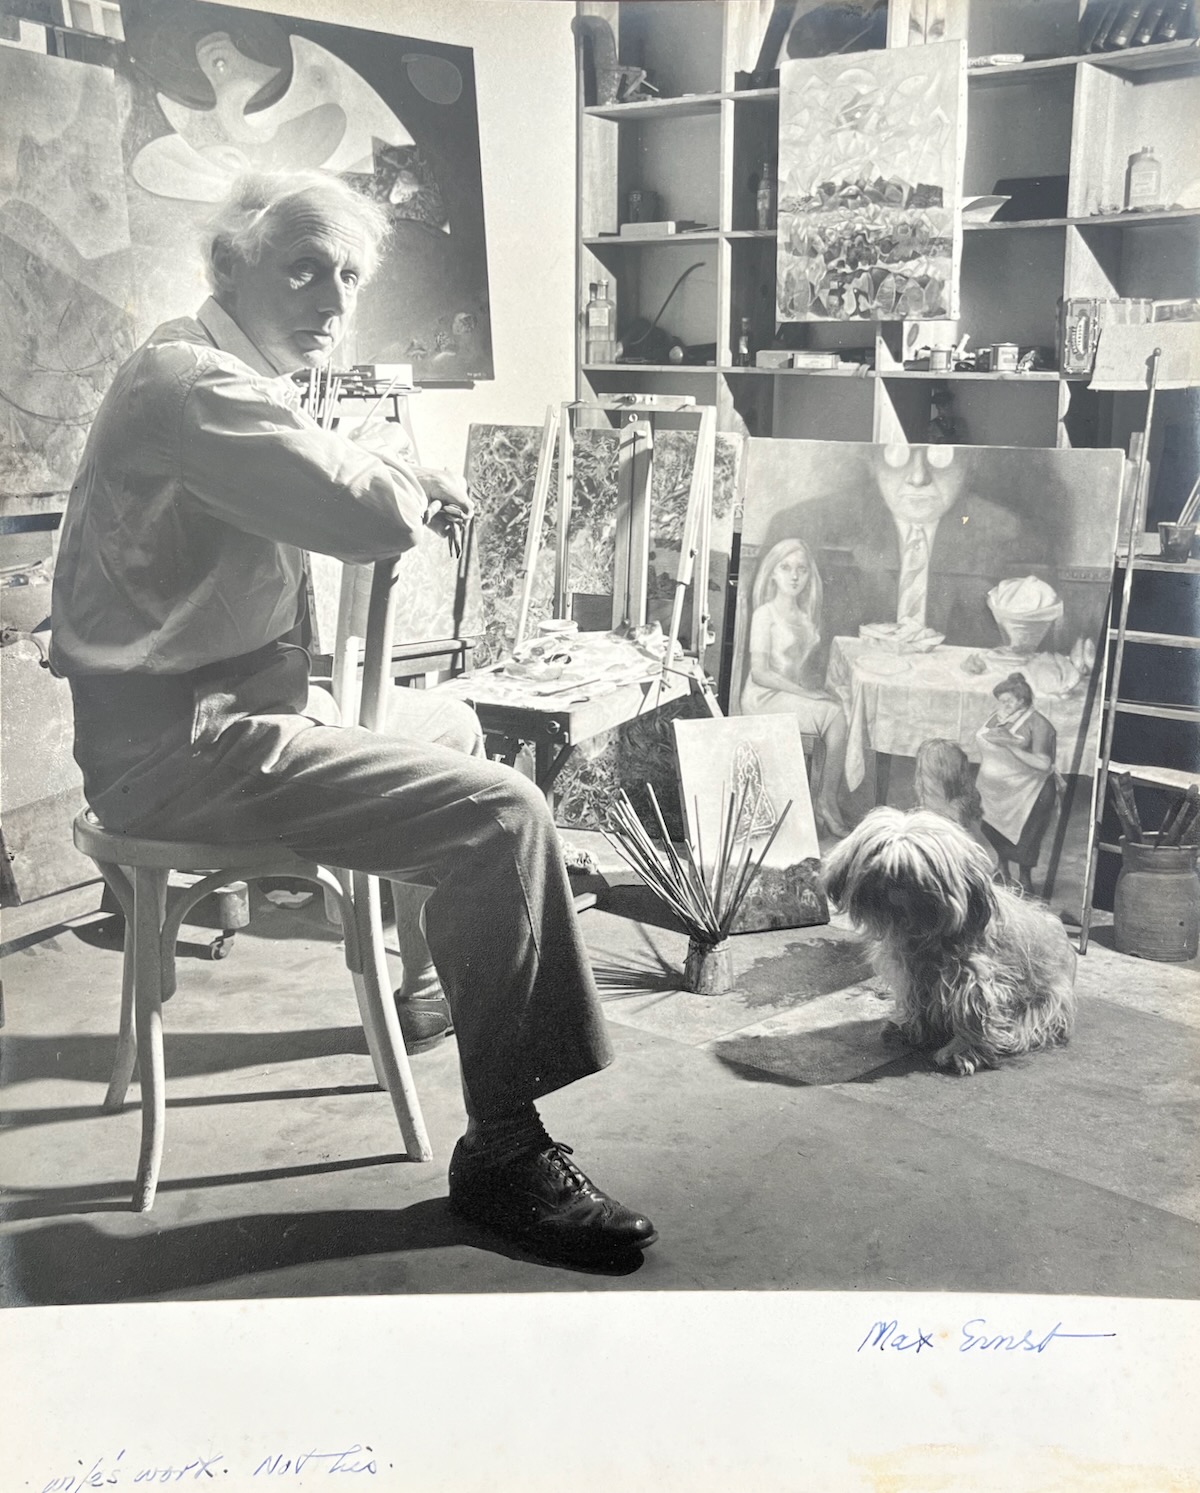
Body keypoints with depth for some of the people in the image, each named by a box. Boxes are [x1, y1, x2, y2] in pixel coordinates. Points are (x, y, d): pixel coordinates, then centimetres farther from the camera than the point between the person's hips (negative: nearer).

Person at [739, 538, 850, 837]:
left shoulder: (806, 615, 15)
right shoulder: (765, 614, -8)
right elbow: (760, 673, -15)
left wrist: (814, 690, -3)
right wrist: (804, 693, -19)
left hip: (799, 693, 7)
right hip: (766, 697, -7)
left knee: (840, 711, -20)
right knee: (836, 717, -24)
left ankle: (823, 802, -15)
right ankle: (827, 803, -13)